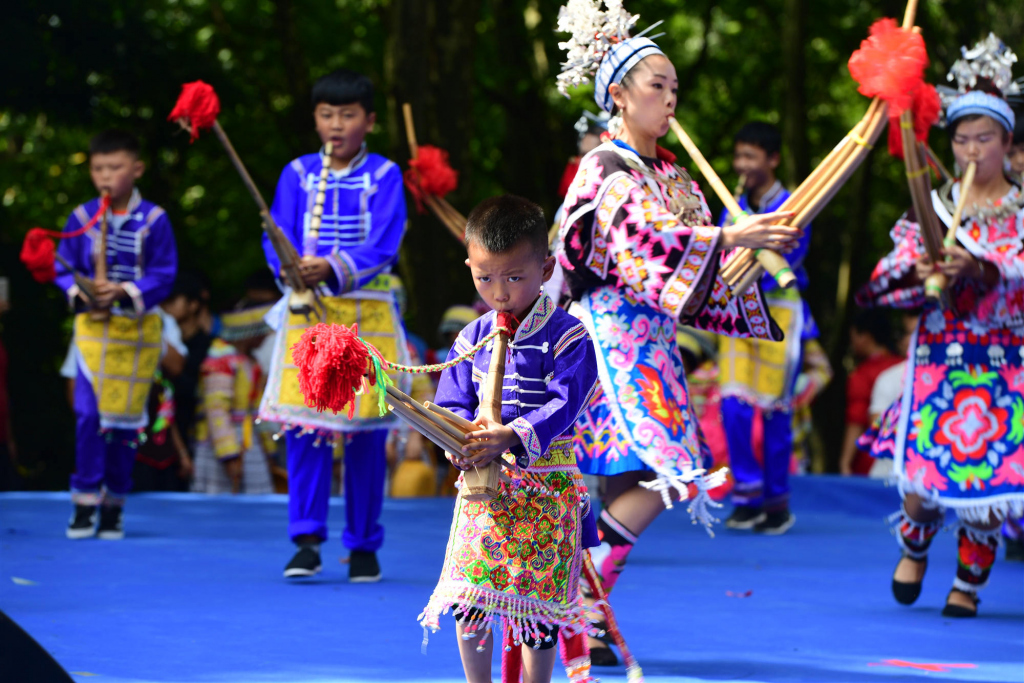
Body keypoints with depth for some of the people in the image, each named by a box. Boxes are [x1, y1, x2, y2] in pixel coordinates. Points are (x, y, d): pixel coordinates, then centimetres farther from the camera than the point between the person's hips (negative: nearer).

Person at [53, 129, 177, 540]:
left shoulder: (153, 220, -4)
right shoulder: (82, 217, 1)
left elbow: (163, 275, -5)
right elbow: (63, 269, 6)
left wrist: (124, 292, -19)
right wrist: (81, 296, -13)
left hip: (138, 329, 0)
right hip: (93, 328, 1)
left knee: (126, 418, 5)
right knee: (89, 414, -11)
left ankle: (114, 506, 15)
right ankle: (85, 503, -3)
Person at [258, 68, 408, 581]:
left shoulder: (384, 177, 1)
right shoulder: (298, 174, 8)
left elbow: (383, 245, -11)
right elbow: (277, 240, 0)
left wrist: (335, 269, -27)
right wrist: (295, 271, -22)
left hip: (368, 313, -1)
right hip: (308, 313, 1)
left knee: (367, 437, 2)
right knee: (304, 428, -8)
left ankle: (364, 545, 10)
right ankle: (306, 541, -5)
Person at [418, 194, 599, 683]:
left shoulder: (566, 338, -9)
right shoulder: (473, 338, 6)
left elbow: (563, 405, -18)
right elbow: (452, 403, 7)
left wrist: (512, 437, -33)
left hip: (544, 489, -4)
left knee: (536, 599, 2)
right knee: (468, 604, 4)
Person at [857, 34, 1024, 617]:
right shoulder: (933, 208, 7)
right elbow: (895, 272, -1)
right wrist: (918, 274, -23)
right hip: (938, 355, 1)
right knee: (923, 471, -8)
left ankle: (970, 582, 15)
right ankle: (914, 547, 25)